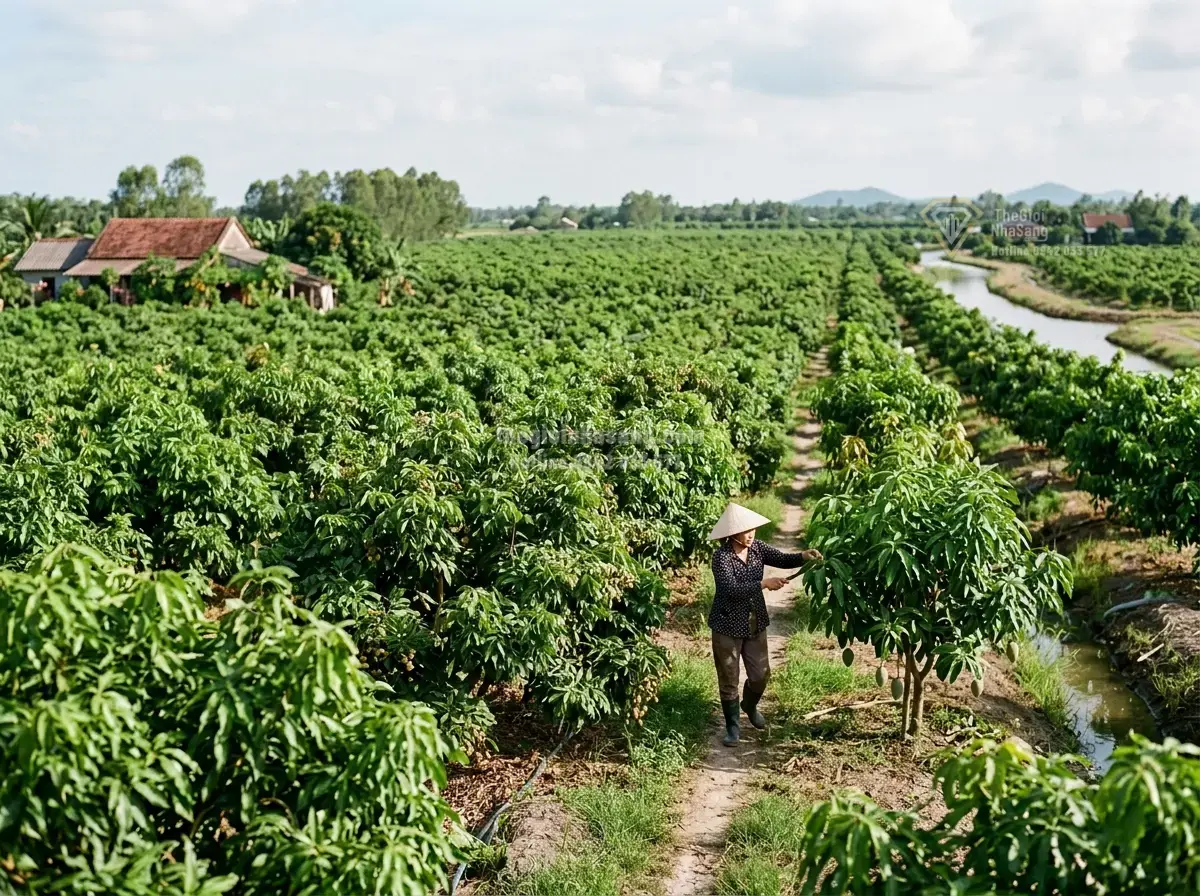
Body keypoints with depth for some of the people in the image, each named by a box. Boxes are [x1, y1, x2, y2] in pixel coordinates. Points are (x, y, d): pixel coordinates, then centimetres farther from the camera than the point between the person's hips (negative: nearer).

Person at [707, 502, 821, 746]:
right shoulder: (721, 556, -21)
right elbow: (731, 589, -30)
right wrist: (763, 583, -35)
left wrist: (804, 556, -27)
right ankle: (733, 726, 25)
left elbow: (783, 559, -8)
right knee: (729, 678, 7)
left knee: (761, 674, 14)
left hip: (755, 624, 5)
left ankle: (750, 706, 45)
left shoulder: (757, 548, -4)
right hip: (728, 625, -5)